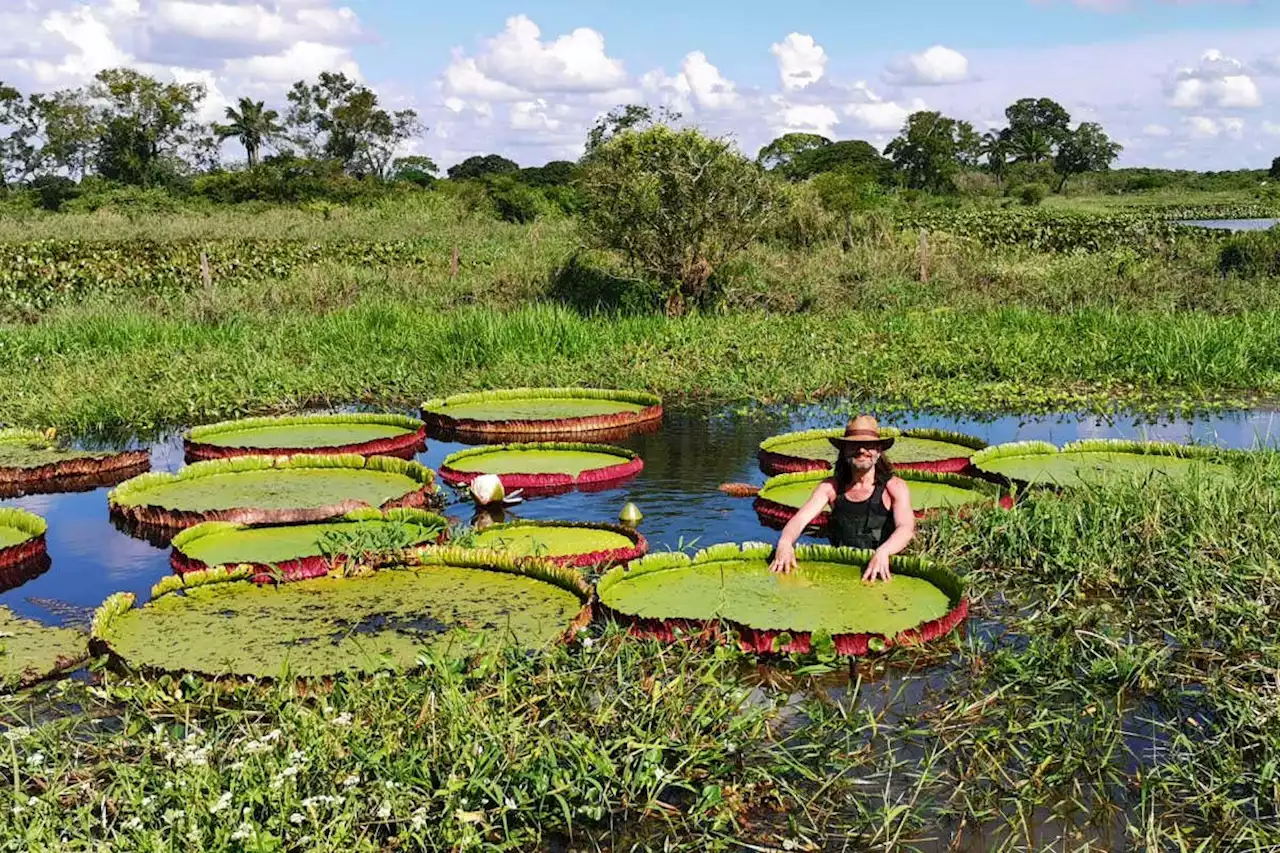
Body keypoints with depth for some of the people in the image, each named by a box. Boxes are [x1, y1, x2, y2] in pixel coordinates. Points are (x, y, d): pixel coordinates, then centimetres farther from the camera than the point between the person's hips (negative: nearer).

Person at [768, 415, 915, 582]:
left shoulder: (894, 487, -2)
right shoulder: (831, 486, 7)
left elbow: (906, 528, -18)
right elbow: (801, 518, -5)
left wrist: (882, 553, -40)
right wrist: (785, 542, -29)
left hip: (879, 573, -3)